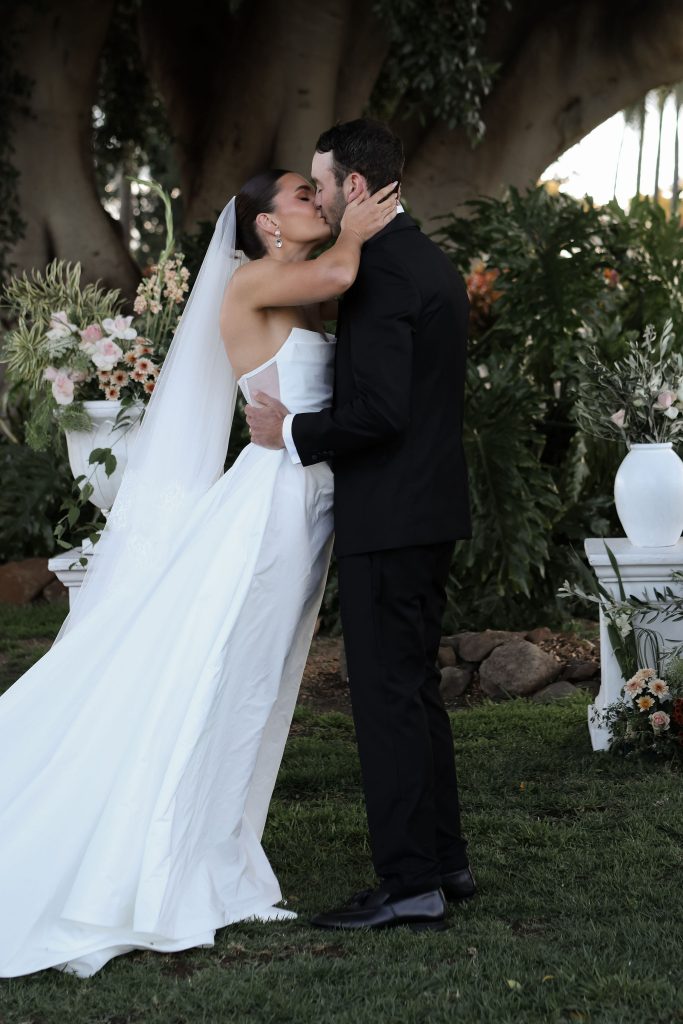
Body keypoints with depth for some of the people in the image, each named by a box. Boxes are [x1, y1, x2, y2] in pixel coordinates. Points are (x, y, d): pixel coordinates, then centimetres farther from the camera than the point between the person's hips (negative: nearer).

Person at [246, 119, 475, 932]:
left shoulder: (378, 271, -17)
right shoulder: (433, 264, 14)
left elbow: (380, 409, -24)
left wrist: (293, 434, -12)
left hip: (388, 518, -10)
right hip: (430, 508, 10)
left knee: (387, 694, -5)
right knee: (415, 688, 17)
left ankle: (408, 883, -1)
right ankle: (443, 860, 24)